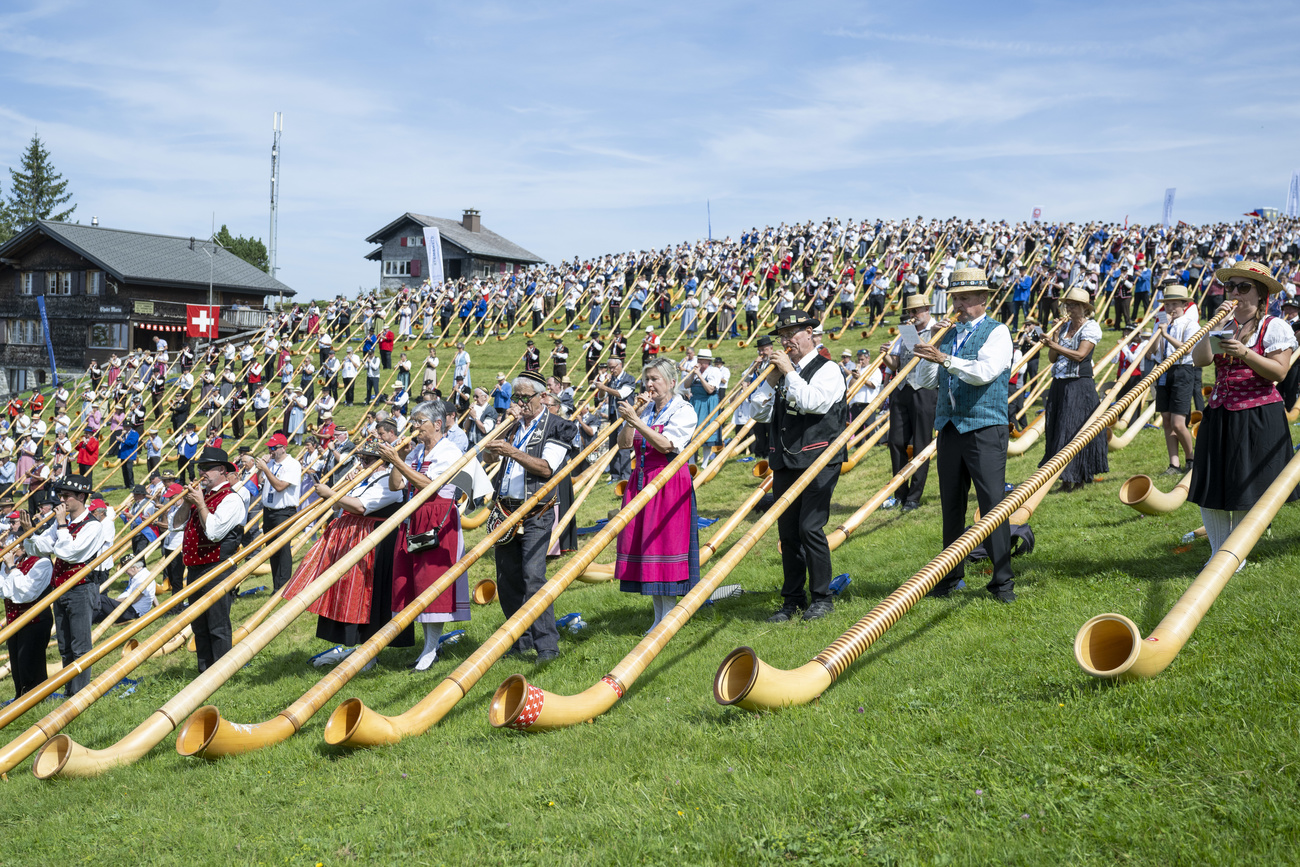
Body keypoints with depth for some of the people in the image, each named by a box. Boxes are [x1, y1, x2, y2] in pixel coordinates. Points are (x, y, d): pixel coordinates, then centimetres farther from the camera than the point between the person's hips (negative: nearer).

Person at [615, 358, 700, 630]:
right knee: (643, 543, 5)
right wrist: (630, 418, -7)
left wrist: (636, 420, -21)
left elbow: (666, 445, -18)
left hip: (670, 483, -6)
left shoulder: (683, 411, -4)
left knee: (665, 543, -8)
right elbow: (623, 444, 7)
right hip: (640, 482, 6)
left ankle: (669, 617, -2)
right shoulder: (643, 410, 14)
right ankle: (659, 614, 15)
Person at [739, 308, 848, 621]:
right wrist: (770, 380, 0)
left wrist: (790, 372, -13)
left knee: (810, 528, -11)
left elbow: (813, 402, -21)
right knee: (787, 532, 8)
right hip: (784, 463, 6)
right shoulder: (781, 372, 16)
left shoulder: (828, 369, -2)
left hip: (818, 460, -6)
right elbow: (758, 413, 11)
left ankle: (822, 597, 2)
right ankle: (793, 599, 18)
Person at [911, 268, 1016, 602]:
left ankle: (1002, 580, -1)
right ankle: (950, 576, 20)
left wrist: (945, 359, -25)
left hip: (985, 428, -6)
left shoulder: (997, 332, -2)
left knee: (993, 503, -8)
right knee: (951, 504, 11)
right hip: (950, 427, 6)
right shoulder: (948, 335, 17)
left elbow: (986, 371, -19)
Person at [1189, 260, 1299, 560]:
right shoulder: (1222, 326, 12)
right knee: (1211, 488, 5)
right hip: (1219, 415, 5)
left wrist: (1245, 354, -24)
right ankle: (1218, 553, 17)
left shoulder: (1275, 327, -3)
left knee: (1245, 490, 1)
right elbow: (1199, 359, -3)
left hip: (1257, 418, -5)